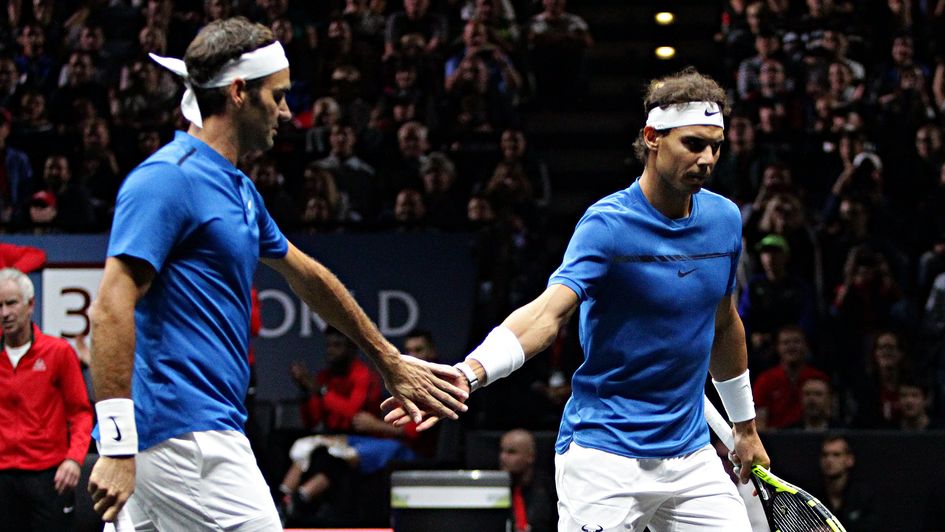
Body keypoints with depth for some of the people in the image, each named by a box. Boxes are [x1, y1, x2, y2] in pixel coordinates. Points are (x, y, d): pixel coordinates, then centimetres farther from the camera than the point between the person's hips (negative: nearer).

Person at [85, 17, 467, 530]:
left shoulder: (237, 188, 19)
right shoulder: (167, 179, -11)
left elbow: (306, 276, 33)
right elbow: (111, 308, -18)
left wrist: (390, 362, 42)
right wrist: (117, 444, -25)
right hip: (186, 435, -9)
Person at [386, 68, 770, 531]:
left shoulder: (724, 219, 5)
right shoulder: (608, 224, -15)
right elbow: (549, 310, -29)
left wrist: (744, 427, 28)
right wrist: (470, 372, -46)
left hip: (691, 455, 6)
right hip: (606, 456, -6)